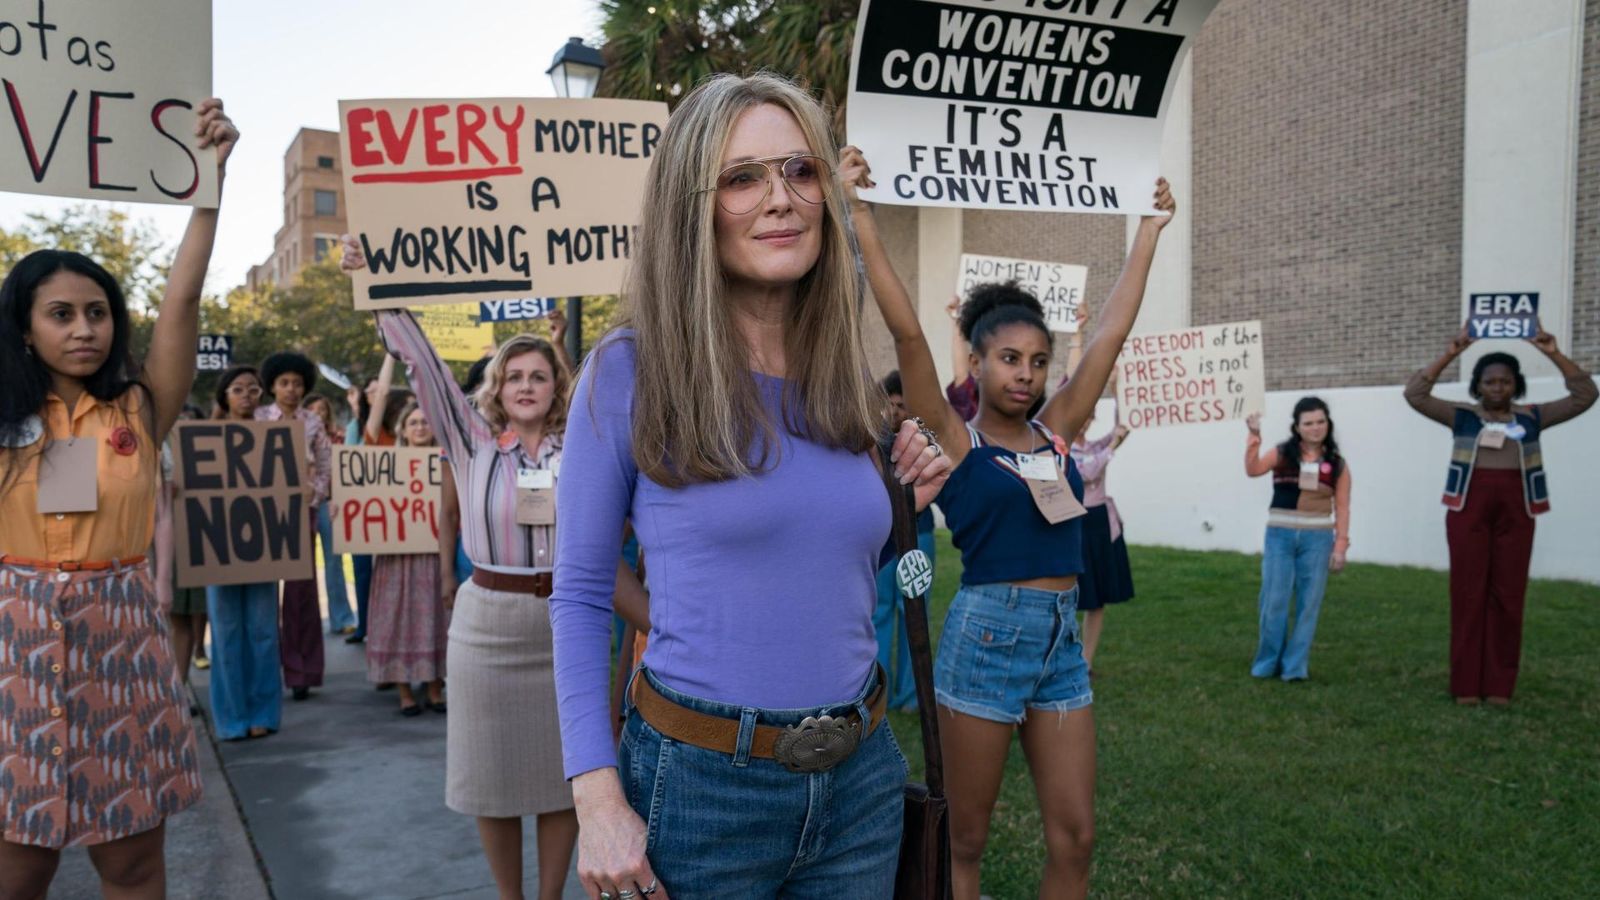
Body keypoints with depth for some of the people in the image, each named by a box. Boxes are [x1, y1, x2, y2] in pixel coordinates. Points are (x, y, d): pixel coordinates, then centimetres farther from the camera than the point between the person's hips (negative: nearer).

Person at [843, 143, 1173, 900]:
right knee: (964, 839, 8)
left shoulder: (1056, 432, 8)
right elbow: (906, 331, -15)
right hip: (987, 636, -5)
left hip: (1062, 640, 5)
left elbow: (1111, 331, 11)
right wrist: (859, 213, -18)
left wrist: (1149, 229, 15)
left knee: (1074, 837, 8)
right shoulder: (954, 440, -6)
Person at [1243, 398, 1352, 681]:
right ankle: (1267, 663, 17)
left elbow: (1342, 508, 4)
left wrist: (1341, 545, -2)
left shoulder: (1337, 464, 5)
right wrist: (1254, 436, -24)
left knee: (1308, 603, 3)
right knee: (1274, 602, 1)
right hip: (1280, 535, -1)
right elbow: (1252, 470, -16)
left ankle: (1295, 666, 13)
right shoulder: (1281, 454, 2)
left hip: (1317, 539, 1)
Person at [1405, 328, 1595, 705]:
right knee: (1469, 594, 0)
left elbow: (1585, 395, 6)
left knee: (1508, 596, 3)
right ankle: (1466, 684, 5)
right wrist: (1450, 354, -9)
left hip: (1515, 510, 1)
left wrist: (1554, 355, -5)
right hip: (1469, 507, -1)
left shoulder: (1532, 417, 10)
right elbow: (1415, 394, -3)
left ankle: (1500, 684, 10)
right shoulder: (1462, 416, 5)